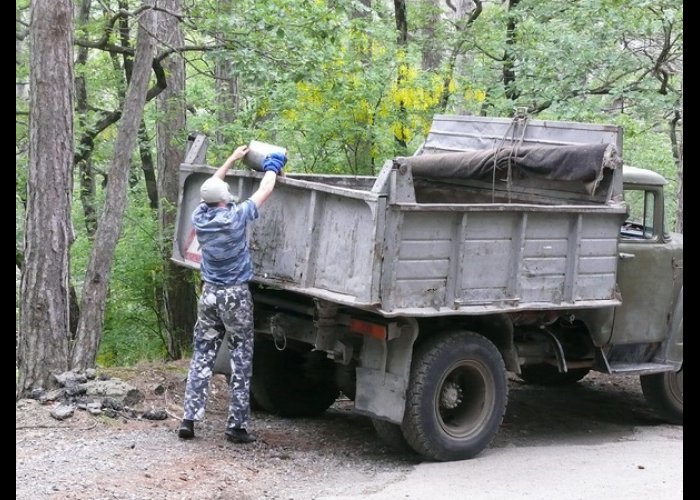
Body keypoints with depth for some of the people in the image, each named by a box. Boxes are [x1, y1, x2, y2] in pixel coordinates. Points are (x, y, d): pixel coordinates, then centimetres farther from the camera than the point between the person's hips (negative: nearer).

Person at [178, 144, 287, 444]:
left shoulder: (200, 217, -1)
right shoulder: (234, 217, -15)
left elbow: (210, 187, 18)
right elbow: (265, 191, -2)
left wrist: (233, 158, 27)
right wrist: (272, 167, 16)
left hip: (209, 293, 5)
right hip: (235, 295, -5)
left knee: (202, 357, 9)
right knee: (241, 361, 2)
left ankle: (189, 420, 5)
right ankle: (237, 425, 1)